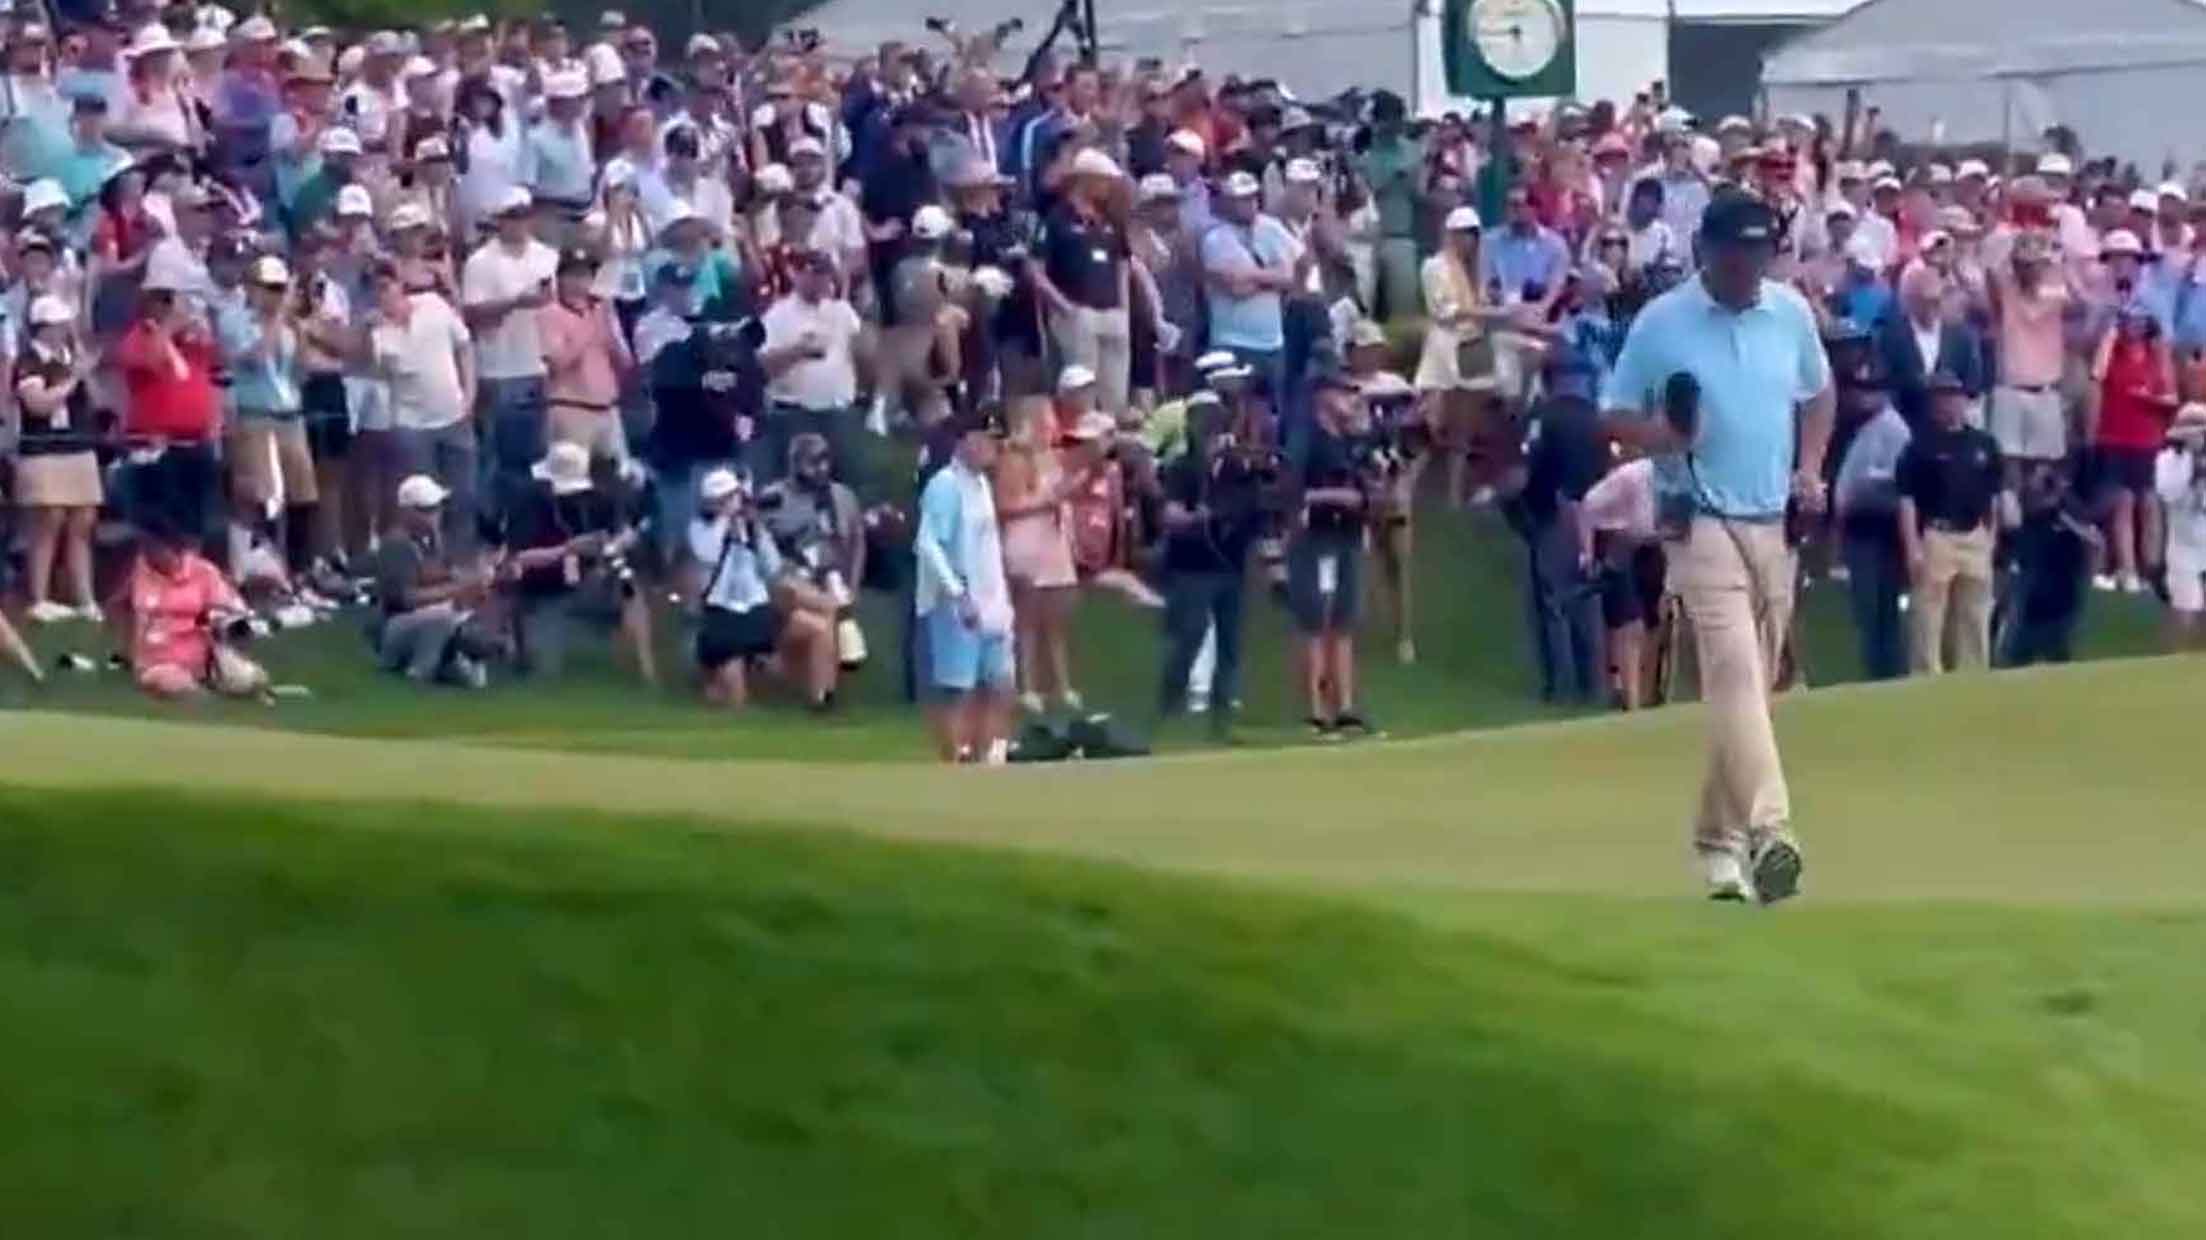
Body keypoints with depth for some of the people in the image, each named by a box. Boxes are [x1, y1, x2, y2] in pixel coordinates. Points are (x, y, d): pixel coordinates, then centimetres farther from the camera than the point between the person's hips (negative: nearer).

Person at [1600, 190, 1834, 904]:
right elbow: (1615, 415, 0)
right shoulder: (1661, 323, -6)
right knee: (1734, 669, -21)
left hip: (1777, 523, 5)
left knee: (1752, 684, 8)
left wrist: (1810, 467, 7)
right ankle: (1767, 830, -33)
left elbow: (1817, 394, 22)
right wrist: (1661, 436, -21)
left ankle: (1719, 836, 19)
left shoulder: (1792, 313, 6)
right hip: (1703, 520, -5)